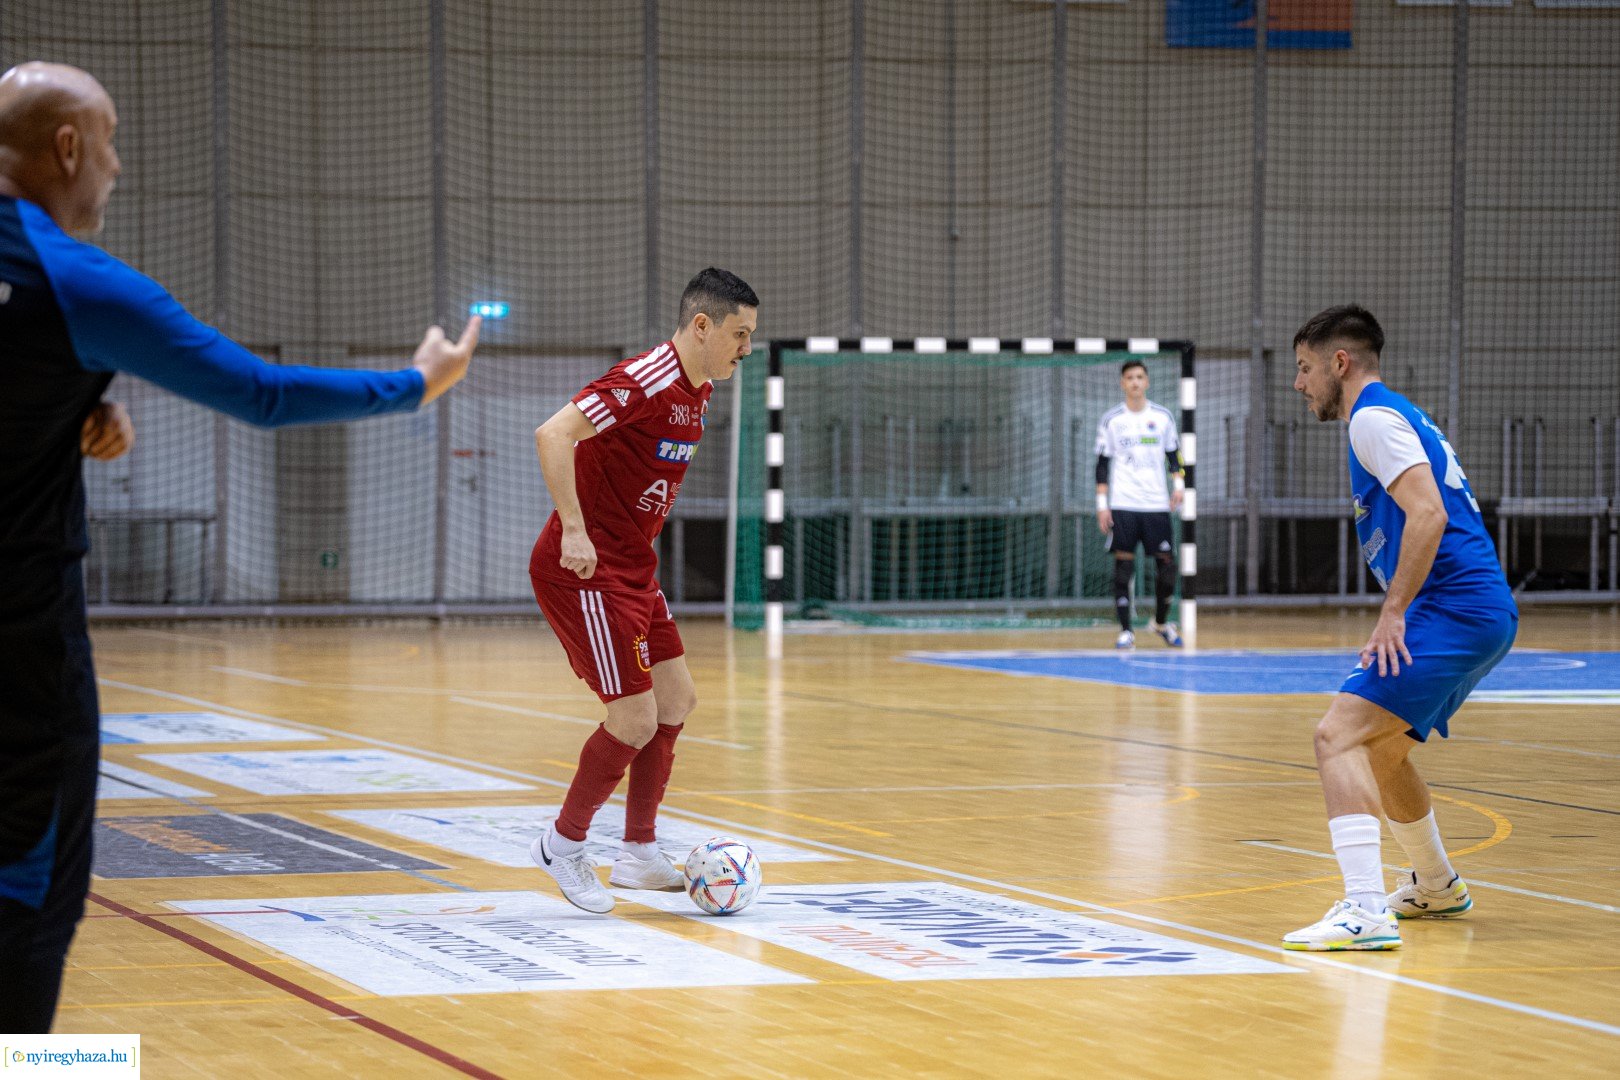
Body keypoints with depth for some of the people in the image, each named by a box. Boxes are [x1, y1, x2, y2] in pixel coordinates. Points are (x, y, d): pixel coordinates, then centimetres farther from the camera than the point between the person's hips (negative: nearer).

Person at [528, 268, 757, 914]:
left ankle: (639, 854, 21)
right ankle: (562, 847, 10)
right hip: (585, 571, -10)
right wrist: (574, 530, -31)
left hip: (632, 569, 10)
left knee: (676, 700, 12)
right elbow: (554, 434, -30)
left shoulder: (696, 392, 10)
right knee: (635, 720, -9)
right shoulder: (646, 381, -20)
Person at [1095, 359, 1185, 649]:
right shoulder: (1111, 420, 3)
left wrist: (1179, 484, -3)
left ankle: (1161, 622, 20)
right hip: (1123, 505, -2)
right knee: (1123, 565, -5)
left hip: (1156, 504, 2)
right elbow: (1102, 464, 5)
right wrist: (1102, 504, -2)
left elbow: (1173, 455, 14)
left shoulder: (1163, 417, 7)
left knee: (1167, 563, 0)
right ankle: (1125, 630, 0)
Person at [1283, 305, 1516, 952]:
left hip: (1453, 609, -10)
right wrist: (1401, 613, 25)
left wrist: (1394, 613, -22)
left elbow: (1427, 515, -21)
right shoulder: (1395, 416, 23)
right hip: (1485, 613, 10)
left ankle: (1365, 911, -32)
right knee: (1380, 751, 26)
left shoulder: (1374, 418, -8)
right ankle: (1437, 888, 44)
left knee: (1339, 735, -20)